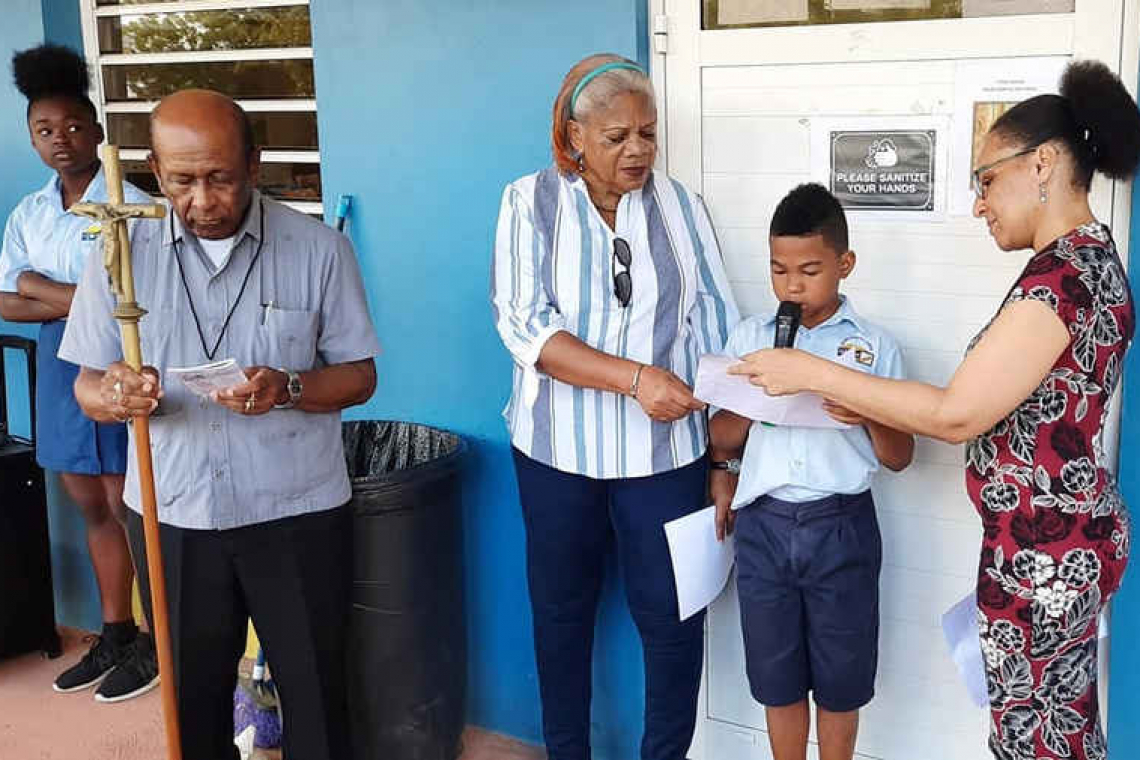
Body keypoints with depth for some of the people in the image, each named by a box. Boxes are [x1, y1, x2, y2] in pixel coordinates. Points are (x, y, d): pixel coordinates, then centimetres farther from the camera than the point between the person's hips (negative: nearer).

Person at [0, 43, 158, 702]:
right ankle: (115, 634, 28)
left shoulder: (131, 208, -11)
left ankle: (156, 640, 17)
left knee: (130, 511, 2)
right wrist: (82, 300, -13)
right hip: (60, 373, 6)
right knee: (93, 509, 15)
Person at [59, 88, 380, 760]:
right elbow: (87, 386, 1)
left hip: (298, 512, -1)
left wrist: (287, 389, -23)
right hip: (171, 515, 2)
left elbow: (359, 375, -3)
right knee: (193, 698, 17)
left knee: (316, 695, 10)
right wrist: (116, 397, -23)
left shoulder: (319, 249, -7)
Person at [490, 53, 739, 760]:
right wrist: (635, 376, -25)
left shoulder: (681, 206, 0)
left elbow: (717, 331, 0)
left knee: (673, 616, 3)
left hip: (665, 451, 1)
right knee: (562, 610, 14)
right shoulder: (531, 202, -4)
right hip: (559, 448, 0)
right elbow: (525, 328, -15)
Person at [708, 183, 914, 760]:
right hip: (764, 523, 2)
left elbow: (898, 458, 2)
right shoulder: (748, 337, 4)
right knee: (777, 675, 13)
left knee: (839, 677, 11)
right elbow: (721, 439, 6)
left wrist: (870, 416, -19)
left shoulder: (874, 347, 0)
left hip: (841, 525, -1)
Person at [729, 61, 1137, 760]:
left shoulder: (1062, 274, -22)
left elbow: (956, 415, -23)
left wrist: (811, 374, -17)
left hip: (1042, 551, -9)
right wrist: (869, 407, 8)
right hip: (1068, 538, 9)